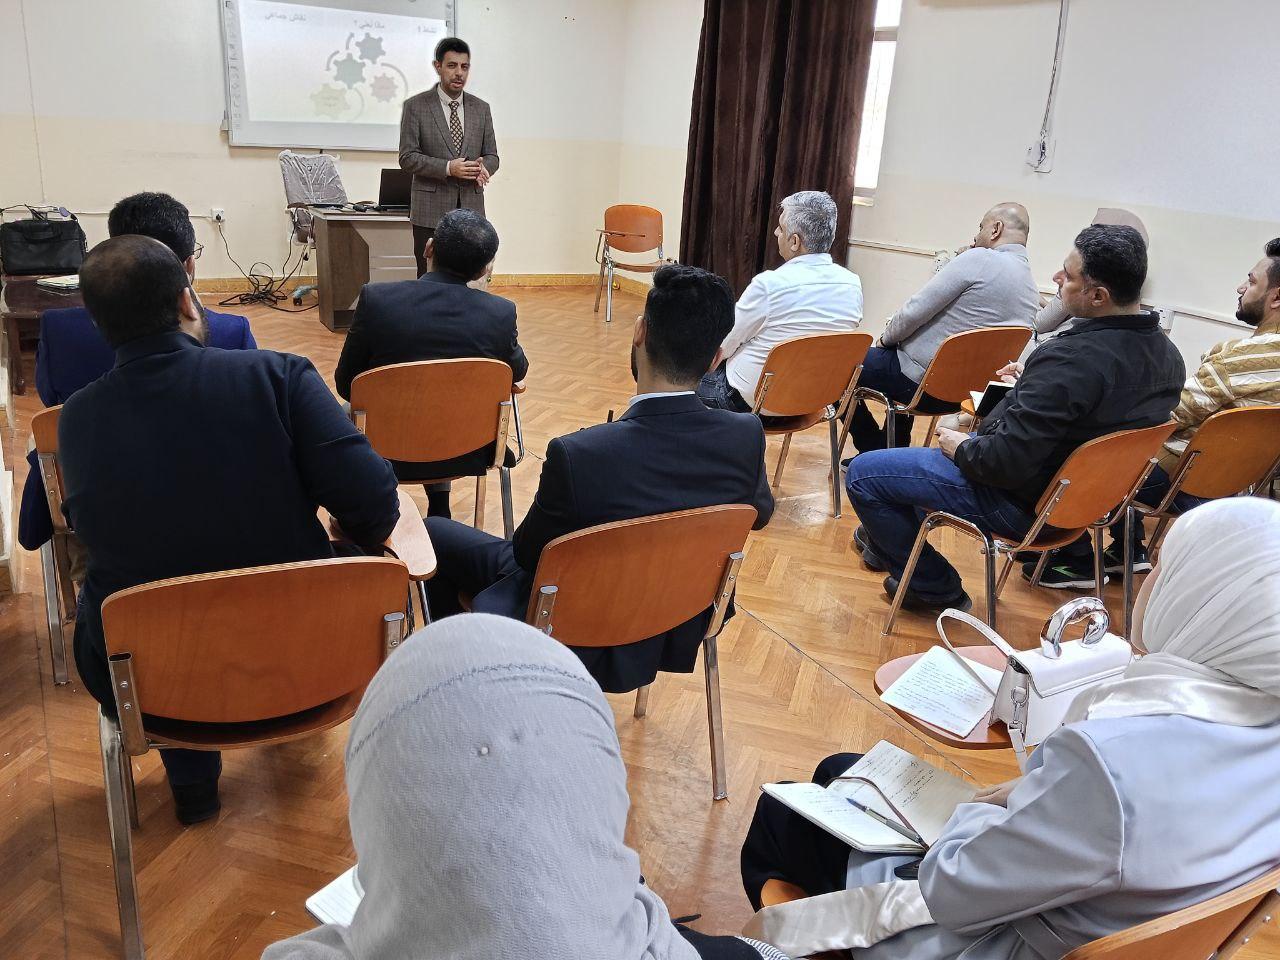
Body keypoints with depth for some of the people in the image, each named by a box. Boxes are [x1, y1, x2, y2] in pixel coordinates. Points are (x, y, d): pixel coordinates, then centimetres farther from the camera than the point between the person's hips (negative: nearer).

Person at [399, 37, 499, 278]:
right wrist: (448, 168, -18)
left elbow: (492, 156, 14)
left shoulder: (481, 108, 12)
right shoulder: (415, 106, 1)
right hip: (431, 211, -3)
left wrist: (483, 167, -11)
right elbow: (407, 157, -4)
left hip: (471, 209, 3)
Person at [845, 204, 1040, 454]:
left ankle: (875, 450, 13)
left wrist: (887, 338, 2)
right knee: (901, 353, 37)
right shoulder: (1033, 292, 7)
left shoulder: (979, 259, -17)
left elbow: (915, 311, -18)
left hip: (922, 383, -9)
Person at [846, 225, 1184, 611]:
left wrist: (962, 447, -12)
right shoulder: (1167, 354, -3)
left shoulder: (1073, 358, -33)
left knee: (861, 473, -5)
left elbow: (1007, 461, -32)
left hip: (1021, 503, -10)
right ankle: (890, 543, 44)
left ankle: (935, 587, 10)